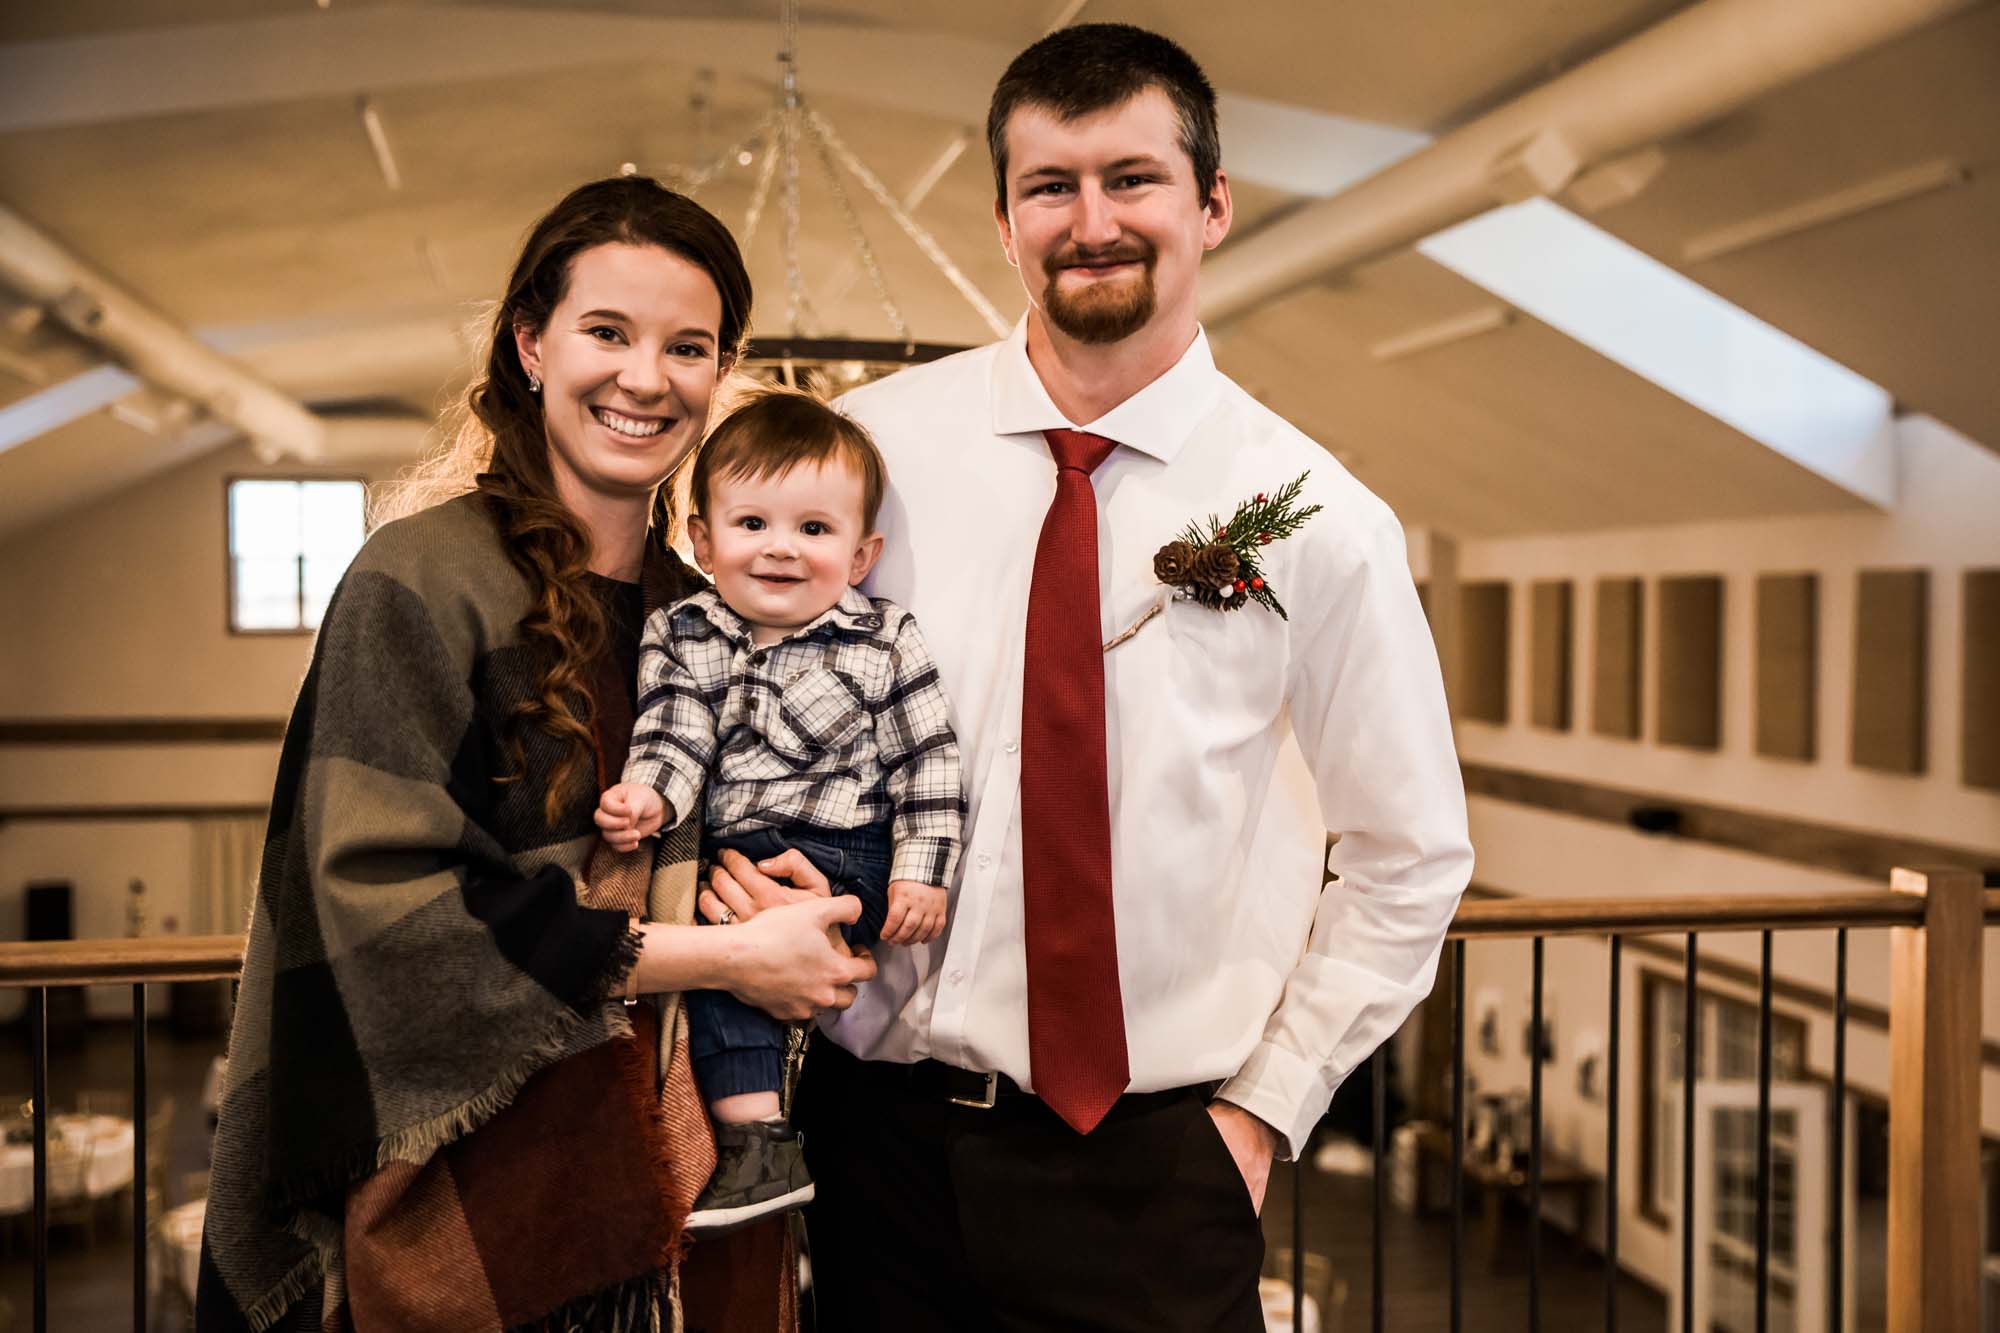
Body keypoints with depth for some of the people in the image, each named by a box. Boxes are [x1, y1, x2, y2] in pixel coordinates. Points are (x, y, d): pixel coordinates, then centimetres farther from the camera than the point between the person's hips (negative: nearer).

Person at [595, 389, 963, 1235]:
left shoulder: (885, 643, 4)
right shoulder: (680, 638, 10)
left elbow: (926, 764, 4)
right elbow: (673, 737, 0)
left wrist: (922, 873, -4)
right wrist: (649, 796, -22)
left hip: (842, 860, -5)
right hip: (733, 863, 5)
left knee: (721, 912, -27)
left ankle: (752, 1134, -26)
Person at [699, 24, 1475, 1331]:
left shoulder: (1317, 522, -5)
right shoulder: (875, 446, -3)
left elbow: (1410, 857, 3)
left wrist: (1264, 1105, 0)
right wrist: (743, 874, -11)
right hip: (882, 1129, 1)